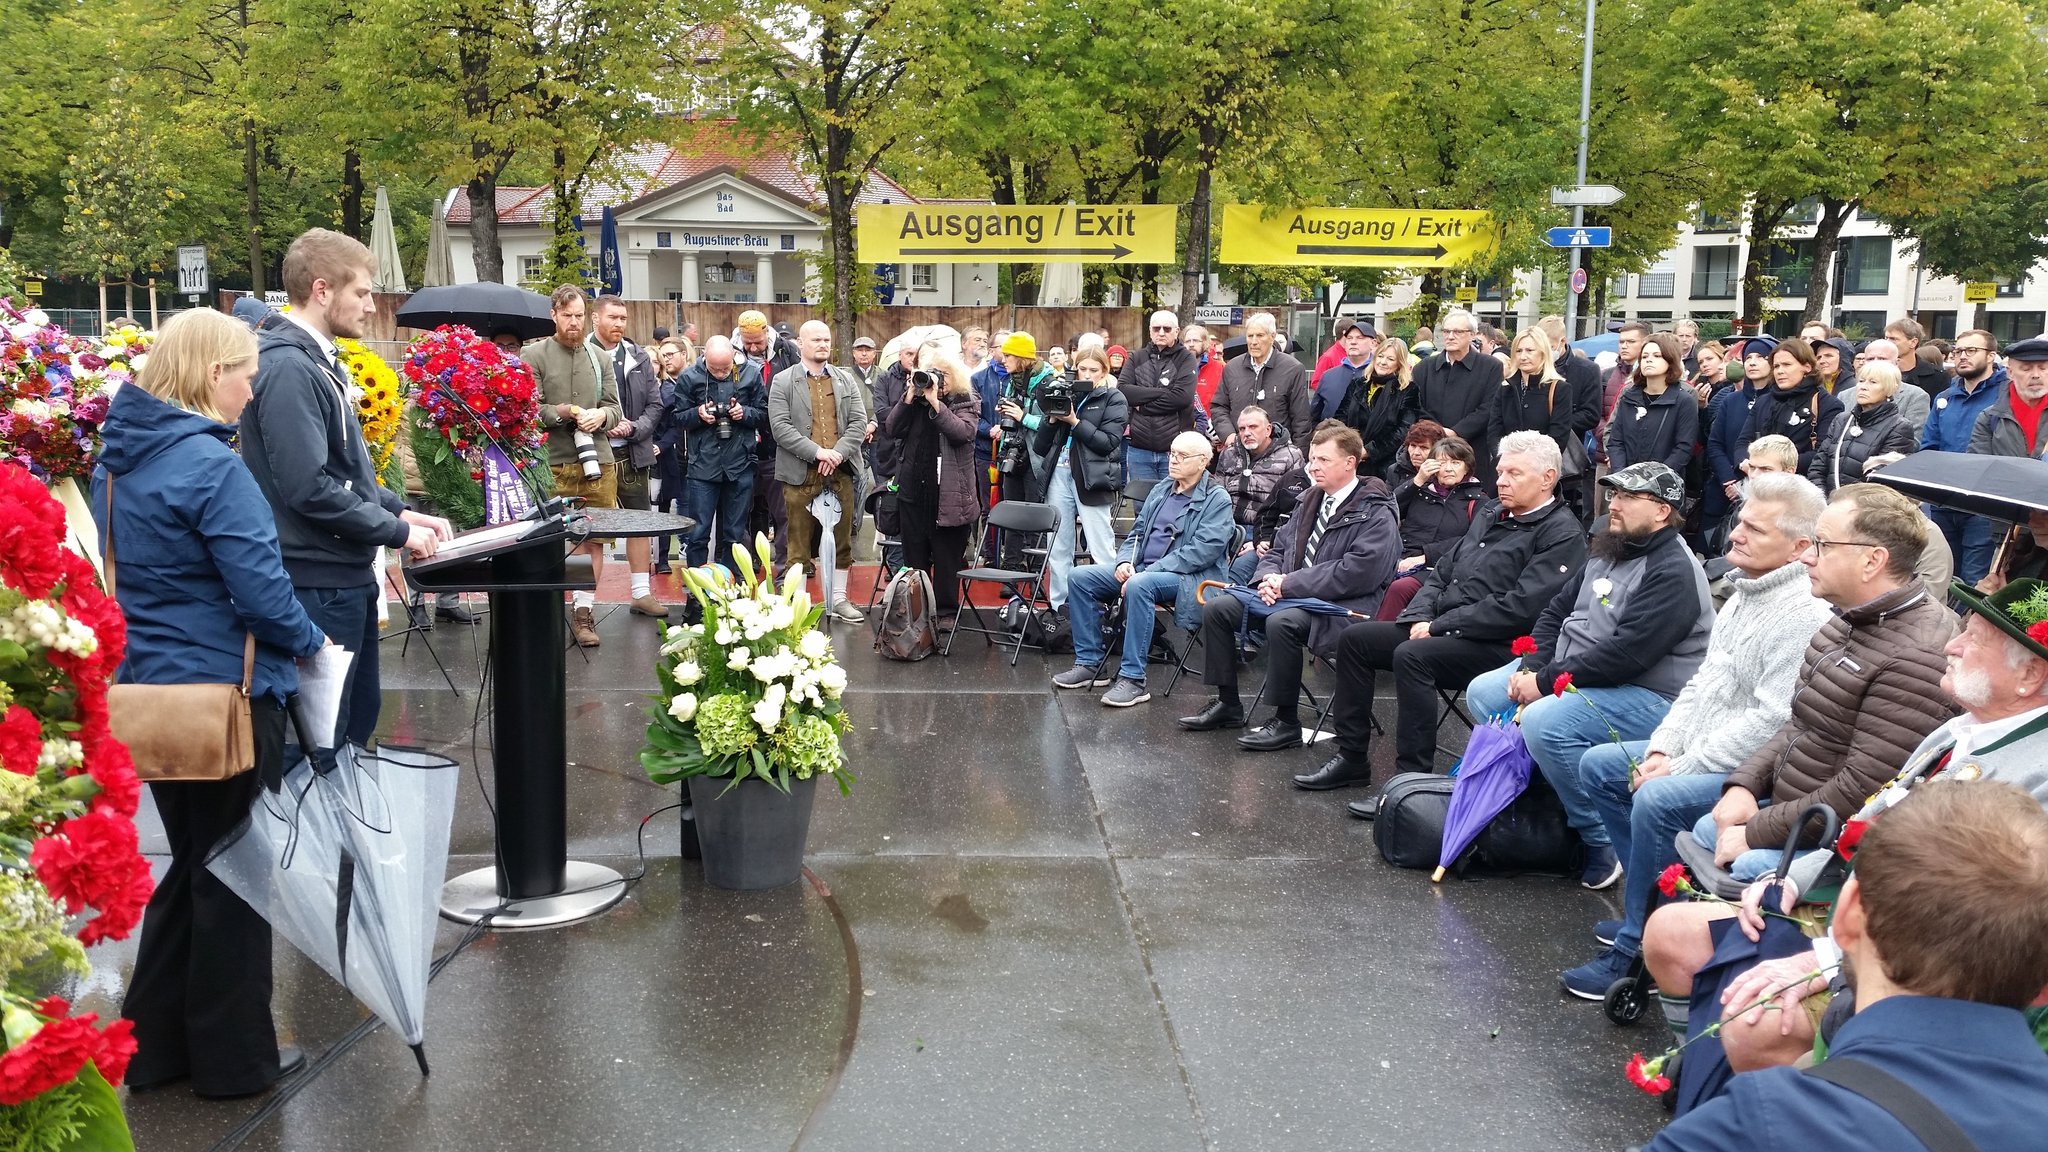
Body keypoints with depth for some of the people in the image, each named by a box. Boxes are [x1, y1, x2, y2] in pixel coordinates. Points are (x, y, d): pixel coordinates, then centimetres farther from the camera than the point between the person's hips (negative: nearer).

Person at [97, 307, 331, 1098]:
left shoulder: (118, 457, 7)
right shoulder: (210, 465, -20)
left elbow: (131, 573, 15)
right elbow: (260, 588, -22)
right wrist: (309, 643, -5)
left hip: (151, 689, 8)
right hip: (225, 693, -8)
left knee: (192, 862, 20)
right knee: (234, 874, 6)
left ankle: (155, 1043, 29)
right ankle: (235, 1057, 18)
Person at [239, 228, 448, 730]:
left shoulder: (317, 360, 13)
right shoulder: (288, 368, -19)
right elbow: (310, 488, -25)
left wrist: (402, 511, 9)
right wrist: (399, 532, -16)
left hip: (348, 575, 10)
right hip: (320, 580, -10)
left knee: (360, 713, 19)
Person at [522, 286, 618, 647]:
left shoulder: (597, 356, 14)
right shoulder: (534, 355, 2)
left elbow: (615, 407, 13)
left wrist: (601, 415, -8)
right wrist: (561, 413, -17)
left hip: (598, 461, 4)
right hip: (553, 464, -4)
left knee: (594, 540, 4)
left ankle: (583, 610, 12)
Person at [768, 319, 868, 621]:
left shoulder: (846, 381, 12)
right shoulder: (783, 382, 1)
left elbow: (858, 422, 4)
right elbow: (780, 427, -9)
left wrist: (838, 453, -11)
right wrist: (817, 452, -17)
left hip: (840, 472, 4)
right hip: (800, 474, -3)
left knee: (841, 539, 10)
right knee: (800, 542, 2)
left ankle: (838, 598, 20)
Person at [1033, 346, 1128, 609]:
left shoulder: (1113, 399, 3)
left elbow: (1109, 442, -10)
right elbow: (1039, 447, 12)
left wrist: (1075, 422, -13)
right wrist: (1052, 420, -4)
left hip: (1091, 478, -5)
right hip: (1059, 474, 5)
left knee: (1101, 548, -6)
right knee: (1058, 548, 9)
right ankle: (1060, 606, 17)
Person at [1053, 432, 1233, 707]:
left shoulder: (1217, 499, -6)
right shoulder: (1161, 491, 17)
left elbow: (1202, 551, -17)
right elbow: (1137, 533, 21)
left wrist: (1149, 571, -21)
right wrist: (1125, 561, -3)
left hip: (1189, 578, -8)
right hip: (1142, 569, 8)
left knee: (1139, 586, -38)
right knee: (1080, 577, -6)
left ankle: (1132, 679, -32)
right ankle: (1090, 663, -1)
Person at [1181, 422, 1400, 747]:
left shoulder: (1376, 514, -10)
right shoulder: (1312, 501, 15)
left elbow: (1355, 573, -21)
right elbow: (1279, 548, 20)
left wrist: (1289, 584, -19)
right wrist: (1268, 578, -5)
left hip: (1342, 607, -8)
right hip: (1292, 596, 9)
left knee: (1281, 622, -36)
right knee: (1216, 608, -4)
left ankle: (1286, 723, -22)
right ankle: (1227, 704, 6)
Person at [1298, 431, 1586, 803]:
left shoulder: (1562, 534, -10)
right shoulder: (1490, 512, 17)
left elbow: (1518, 607, -20)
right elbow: (1444, 570, 19)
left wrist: (1439, 626, -17)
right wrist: (1419, 617, -1)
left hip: (1496, 645, -9)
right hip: (1439, 628, 9)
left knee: (1411, 656, -32)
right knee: (1354, 638, 2)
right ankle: (1351, 758, 7)